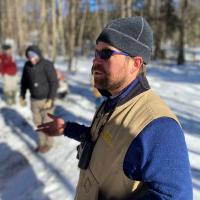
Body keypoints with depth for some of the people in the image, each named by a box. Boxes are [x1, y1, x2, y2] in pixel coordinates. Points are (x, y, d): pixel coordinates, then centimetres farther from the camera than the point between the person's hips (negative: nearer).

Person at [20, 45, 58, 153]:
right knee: (38, 122, 16)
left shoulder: (47, 65, -19)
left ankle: (48, 143, 29)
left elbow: (54, 83, -18)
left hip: (46, 100, -5)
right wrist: (22, 96, 6)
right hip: (34, 100, 5)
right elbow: (24, 82, 9)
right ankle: (42, 142, 34)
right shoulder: (27, 65, -4)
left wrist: (50, 100, -22)